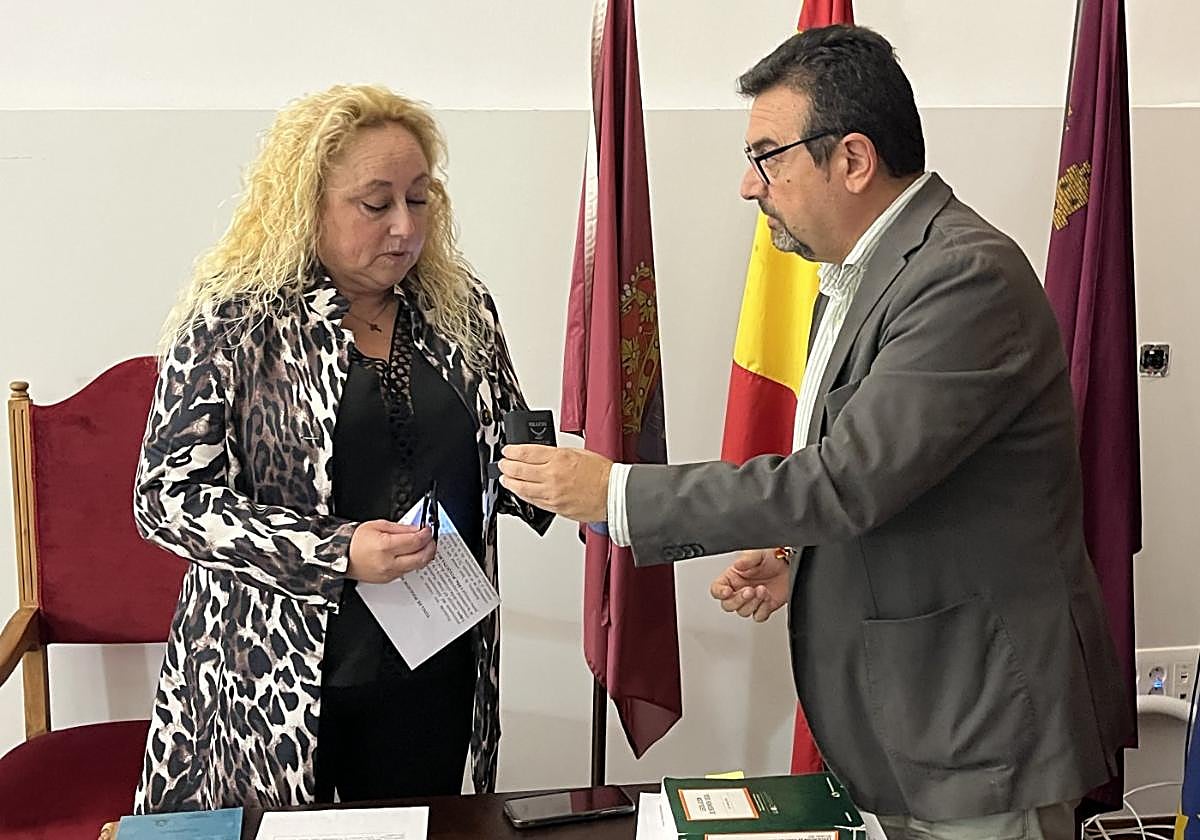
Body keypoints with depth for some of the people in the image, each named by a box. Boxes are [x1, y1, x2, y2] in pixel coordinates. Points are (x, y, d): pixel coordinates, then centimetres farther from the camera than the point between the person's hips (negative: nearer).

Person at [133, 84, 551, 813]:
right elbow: (169, 495, -12)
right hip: (276, 682, -3)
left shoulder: (461, 307, 4)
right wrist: (336, 554, -24)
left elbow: (505, 447, 16)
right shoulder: (233, 318, -9)